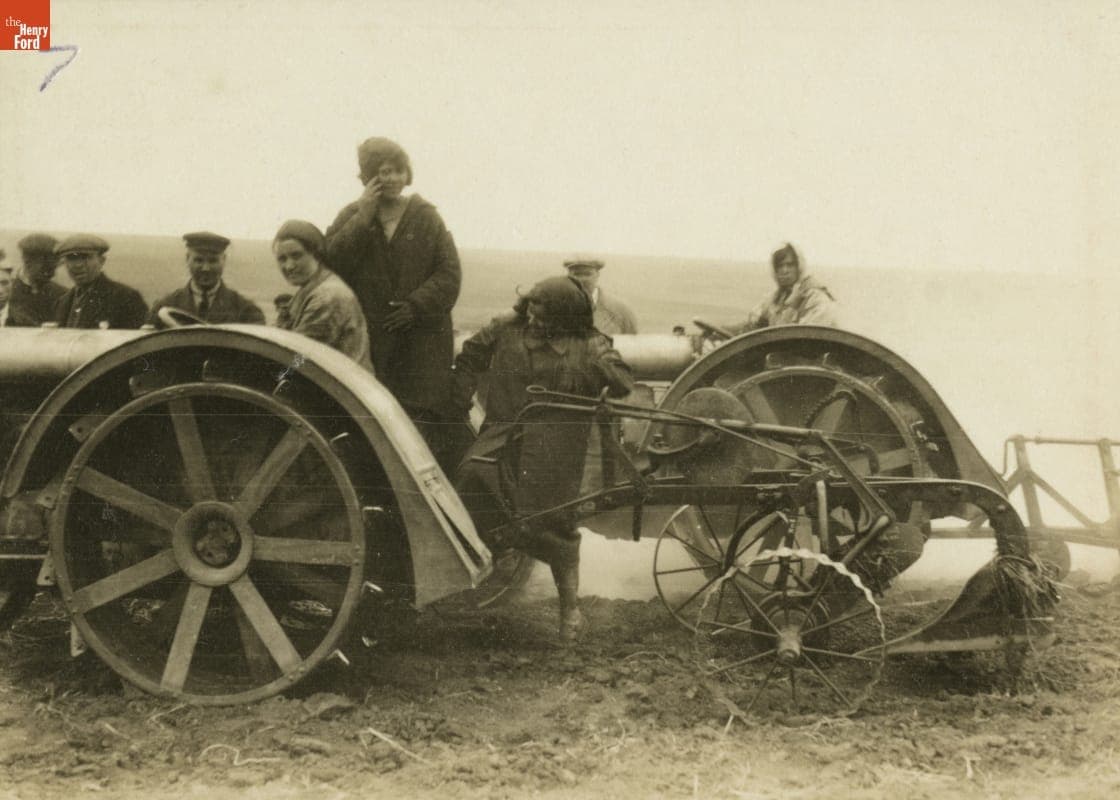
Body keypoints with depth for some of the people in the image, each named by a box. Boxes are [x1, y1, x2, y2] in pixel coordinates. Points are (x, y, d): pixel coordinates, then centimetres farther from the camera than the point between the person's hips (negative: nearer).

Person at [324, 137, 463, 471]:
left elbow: (449, 274, 2)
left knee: (423, 420, -9)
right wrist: (364, 217, -8)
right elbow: (333, 261, -5)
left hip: (422, 336, -1)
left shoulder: (426, 217, 9)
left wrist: (417, 305, -11)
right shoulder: (351, 216, 12)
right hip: (370, 339, 1)